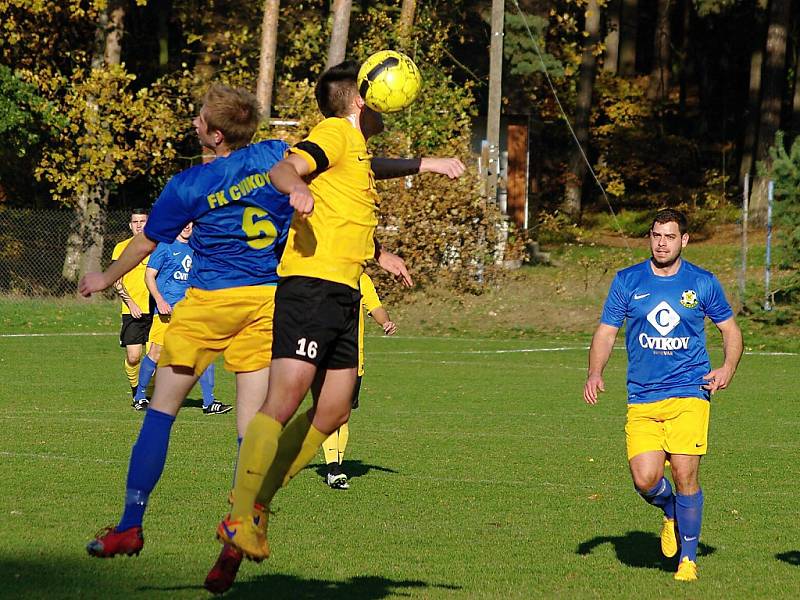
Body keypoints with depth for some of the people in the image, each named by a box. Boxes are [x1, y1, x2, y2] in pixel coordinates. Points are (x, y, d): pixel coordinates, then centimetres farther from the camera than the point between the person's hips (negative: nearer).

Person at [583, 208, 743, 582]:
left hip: (688, 394, -1)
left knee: (685, 474, -12)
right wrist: (595, 373, -7)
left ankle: (689, 557, 7)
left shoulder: (703, 283, 4)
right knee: (645, 479, -12)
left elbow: (730, 329, 15)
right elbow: (606, 331, 10)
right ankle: (671, 512, 25)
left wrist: (727, 368, -3)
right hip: (641, 399, 1)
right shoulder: (627, 281, 6)